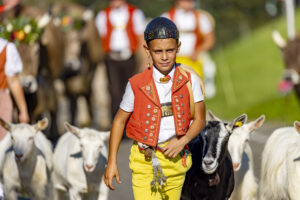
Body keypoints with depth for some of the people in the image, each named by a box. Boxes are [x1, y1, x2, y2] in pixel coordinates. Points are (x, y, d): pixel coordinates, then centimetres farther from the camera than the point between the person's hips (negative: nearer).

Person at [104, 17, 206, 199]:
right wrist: (112, 162, 1)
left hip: (175, 158, 2)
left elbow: (199, 119, 2)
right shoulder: (137, 85, -6)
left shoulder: (190, 81, -2)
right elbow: (120, 121, 3)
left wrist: (183, 141, -16)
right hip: (145, 162, -2)